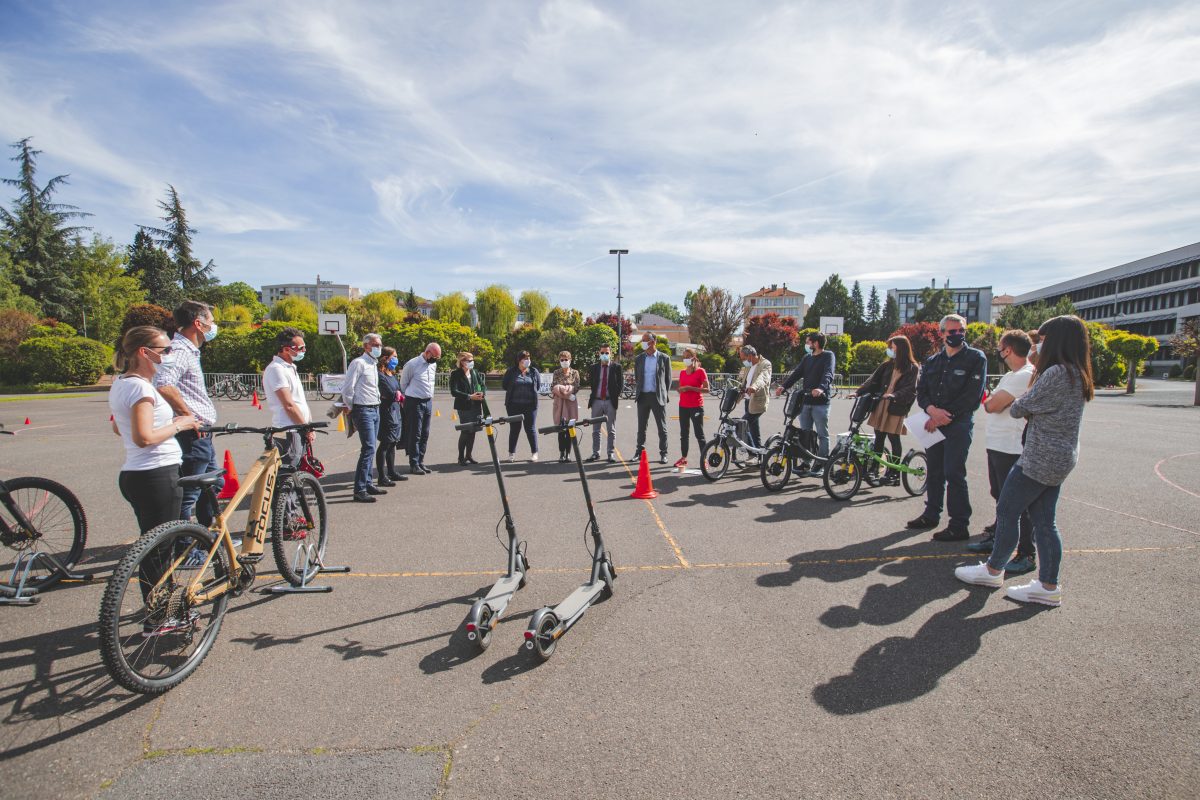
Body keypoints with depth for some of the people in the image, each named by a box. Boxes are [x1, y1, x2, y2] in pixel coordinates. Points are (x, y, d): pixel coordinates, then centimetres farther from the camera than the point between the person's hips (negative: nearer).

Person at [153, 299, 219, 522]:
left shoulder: (189, 350, 16)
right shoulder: (180, 351, -17)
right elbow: (163, 385, -34)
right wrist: (189, 416, -24)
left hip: (202, 435, 11)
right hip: (193, 435, -11)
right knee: (188, 493, -3)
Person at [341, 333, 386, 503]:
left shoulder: (374, 365, 16)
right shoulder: (358, 363, -11)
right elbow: (347, 388, -13)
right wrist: (351, 408, -3)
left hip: (375, 410, 9)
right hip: (363, 411, -9)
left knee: (370, 449, 13)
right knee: (369, 449, -14)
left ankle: (367, 484, 23)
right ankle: (359, 490, -11)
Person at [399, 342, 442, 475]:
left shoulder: (433, 365, 8)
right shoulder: (412, 364, -12)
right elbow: (403, 383, -2)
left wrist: (429, 396, 16)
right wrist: (406, 398, 7)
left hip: (428, 402, 7)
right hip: (414, 402, -6)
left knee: (425, 435, 9)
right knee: (415, 435, -2)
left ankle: (420, 462, 18)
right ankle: (413, 464, 6)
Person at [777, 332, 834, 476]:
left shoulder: (828, 356, -2)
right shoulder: (807, 358, 17)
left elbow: (828, 374, -18)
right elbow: (796, 373, 8)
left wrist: (821, 388, -37)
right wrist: (783, 386, -8)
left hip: (820, 401, -6)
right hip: (805, 400, 6)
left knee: (822, 434, 1)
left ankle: (822, 463, 8)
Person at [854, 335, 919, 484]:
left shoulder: (913, 368, -1)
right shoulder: (887, 365, 13)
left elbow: (910, 389, -11)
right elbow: (873, 381, 6)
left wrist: (895, 395, -27)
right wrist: (859, 392, -7)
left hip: (896, 409, -4)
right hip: (880, 405, 4)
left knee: (894, 439, 0)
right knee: (878, 438, 7)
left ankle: (894, 473, 10)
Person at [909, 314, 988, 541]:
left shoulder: (976, 358, -3)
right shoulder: (932, 361, 13)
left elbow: (972, 395, -11)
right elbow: (921, 392, 8)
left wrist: (945, 416, -14)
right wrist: (932, 410, -13)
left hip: (959, 424, -5)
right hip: (934, 423, 5)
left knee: (954, 474, -8)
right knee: (934, 471, 13)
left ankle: (959, 526, 0)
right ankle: (931, 515, 25)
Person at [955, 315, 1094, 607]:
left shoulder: (1057, 373, -20)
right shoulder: (1076, 374, 12)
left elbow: (1020, 408, -14)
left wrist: (1015, 407, 7)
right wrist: (1026, 409, -1)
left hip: (1042, 459, -9)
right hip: (1059, 458, 9)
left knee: (1007, 510, 4)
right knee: (1043, 521, 12)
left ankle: (993, 570, 17)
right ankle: (1048, 586, 17)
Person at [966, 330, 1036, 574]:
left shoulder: (1025, 375, -18)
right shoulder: (1011, 376, 16)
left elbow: (992, 405, -20)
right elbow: (992, 404, 17)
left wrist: (988, 401, -1)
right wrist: (992, 401, -2)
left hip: (1012, 449, -11)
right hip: (997, 445, 11)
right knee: (1001, 498, 21)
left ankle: (1027, 555, 3)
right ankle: (996, 538, 35)